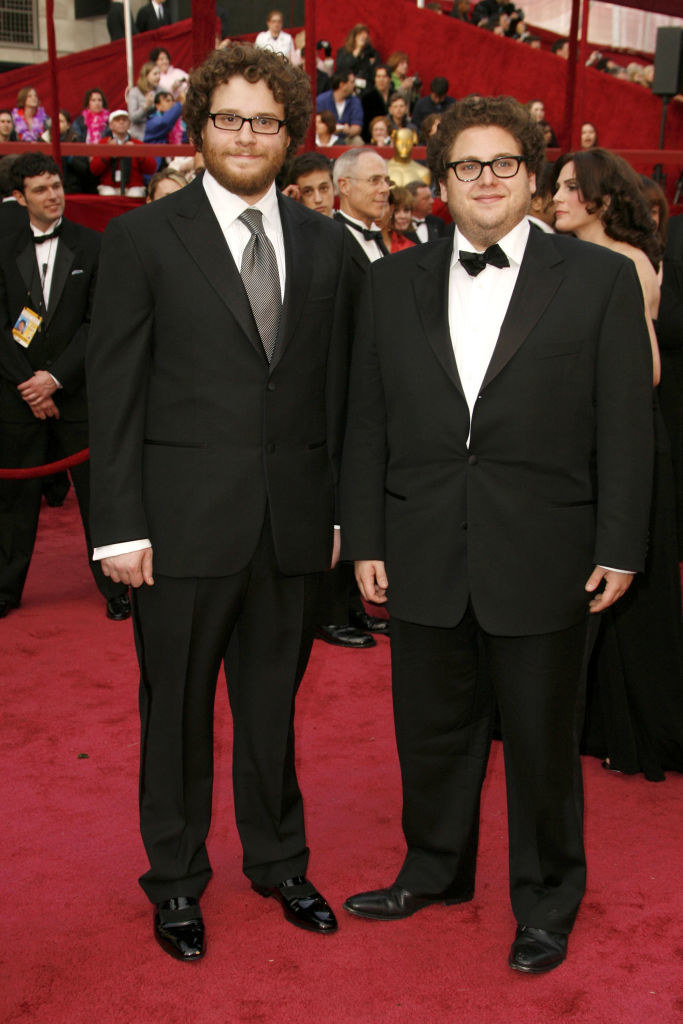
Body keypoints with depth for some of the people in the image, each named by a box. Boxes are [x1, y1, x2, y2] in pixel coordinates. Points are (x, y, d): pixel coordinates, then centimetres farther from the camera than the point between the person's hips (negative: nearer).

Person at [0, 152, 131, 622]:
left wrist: (55, 378, -12)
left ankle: (114, 587, 14)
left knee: (96, 492, 2)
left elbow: (98, 321, -5)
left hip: (77, 391, -2)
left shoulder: (94, 246, 1)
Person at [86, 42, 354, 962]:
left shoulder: (323, 243, 8)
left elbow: (335, 384, 10)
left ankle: (278, 861, 36)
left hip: (293, 523, 3)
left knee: (273, 703, 16)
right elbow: (115, 392, -5)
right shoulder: (144, 238, -3)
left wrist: (337, 507, 7)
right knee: (178, 708, 11)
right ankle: (176, 879, 31)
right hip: (187, 522, -3)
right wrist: (121, 528, -10)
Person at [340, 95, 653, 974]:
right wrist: (365, 540, 2)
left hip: (541, 561, -2)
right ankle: (435, 870, 41)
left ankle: (546, 901, 33)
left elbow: (626, 426, -3)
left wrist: (618, 548, -7)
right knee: (431, 728, 17)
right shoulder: (392, 282, 6)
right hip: (424, 557, 3)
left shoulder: (599, 280, -2)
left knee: (542, 740, 11)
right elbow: (367, 422, 6)